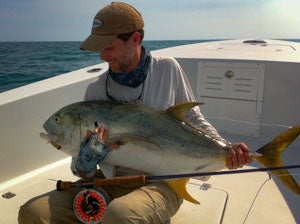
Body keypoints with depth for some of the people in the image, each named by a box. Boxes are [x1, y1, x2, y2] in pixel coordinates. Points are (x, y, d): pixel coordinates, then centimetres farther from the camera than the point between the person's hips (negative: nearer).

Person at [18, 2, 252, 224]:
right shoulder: (96, 90, 1)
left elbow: (192, 118, 9)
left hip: (161, 184, -2)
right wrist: (85, 161, -20)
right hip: (112, 181, 3)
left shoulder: (167, 68, -1)